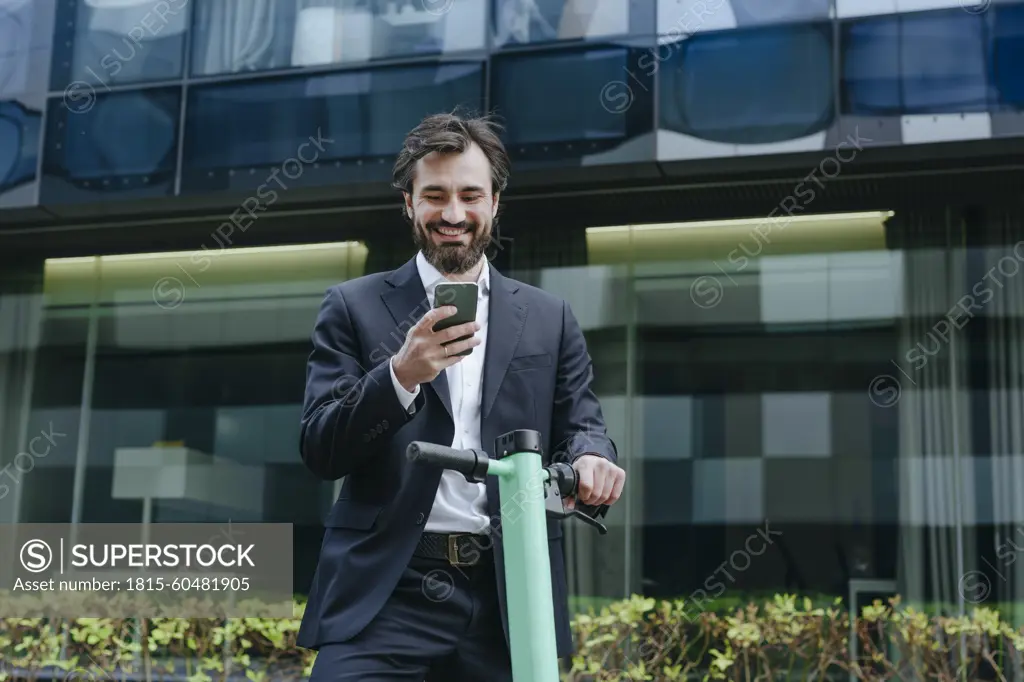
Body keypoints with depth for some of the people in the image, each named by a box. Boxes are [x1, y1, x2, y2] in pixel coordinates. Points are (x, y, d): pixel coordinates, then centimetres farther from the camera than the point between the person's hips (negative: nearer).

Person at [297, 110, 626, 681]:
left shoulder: (550, 318, 13)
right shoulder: (354, 307, 7)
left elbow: (581, 423, 9)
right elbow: (320, 451, -1)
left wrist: (592, 457, -16)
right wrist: (401, 375, -19)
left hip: (509, 599, 2)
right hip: (383, 593, -2)